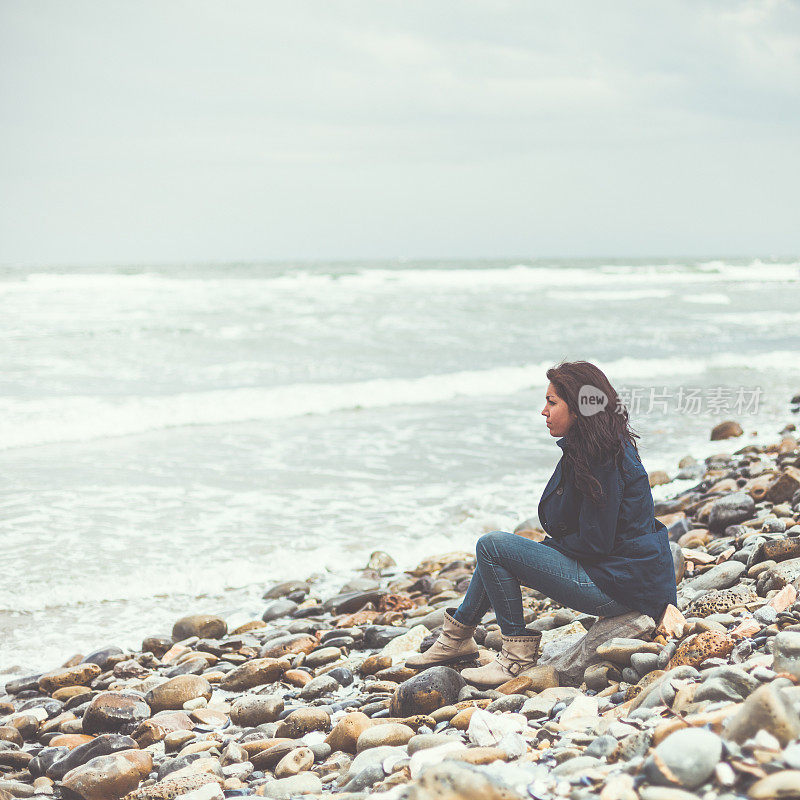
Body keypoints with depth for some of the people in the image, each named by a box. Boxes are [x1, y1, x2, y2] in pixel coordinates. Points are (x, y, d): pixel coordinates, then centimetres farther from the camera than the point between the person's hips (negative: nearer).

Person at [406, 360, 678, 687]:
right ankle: (458, 637, 25)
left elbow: (594, 544, -22)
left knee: (492, 546, -11)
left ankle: (518, 653, -5)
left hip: (616, 585, -10)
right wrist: (537, 556, 6)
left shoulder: (604, 460, -21)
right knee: (498, 548, 15)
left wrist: (542, 554, -7)